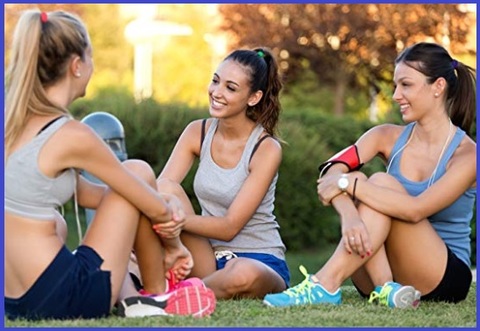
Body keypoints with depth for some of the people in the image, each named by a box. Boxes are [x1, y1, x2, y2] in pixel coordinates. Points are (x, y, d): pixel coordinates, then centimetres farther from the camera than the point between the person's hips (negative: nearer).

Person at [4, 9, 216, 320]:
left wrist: (163, 203, 8)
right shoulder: (72, 136, -15)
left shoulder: (12, 121, 8)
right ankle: (157, 298, 20)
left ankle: (129, 299, 19)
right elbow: (156, 210, -5)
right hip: (63, 299, -7)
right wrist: (173, 245, 16)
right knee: (138, 172, 8)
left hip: (14, 303, 7)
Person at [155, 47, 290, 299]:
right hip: (209, 258, 4)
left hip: (260, 262, -4)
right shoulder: (198, 132, 1)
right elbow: (161, 187, -10)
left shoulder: (266, 149, -13)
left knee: (243, 274, -40)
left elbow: (230, 227, -17)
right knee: (169, 192, -19)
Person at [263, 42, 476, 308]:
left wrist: (348, 184, -25)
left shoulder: (466, 154, -9)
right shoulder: (389, 137, 4)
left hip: (446, 277, -4)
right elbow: (332, 169, -15)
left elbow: (416, 210, -25)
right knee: (359, 182, -21)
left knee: (382, 182, -24)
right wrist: (349, 215, -36)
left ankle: (325, 285, -34)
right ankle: (384, 289, -35)